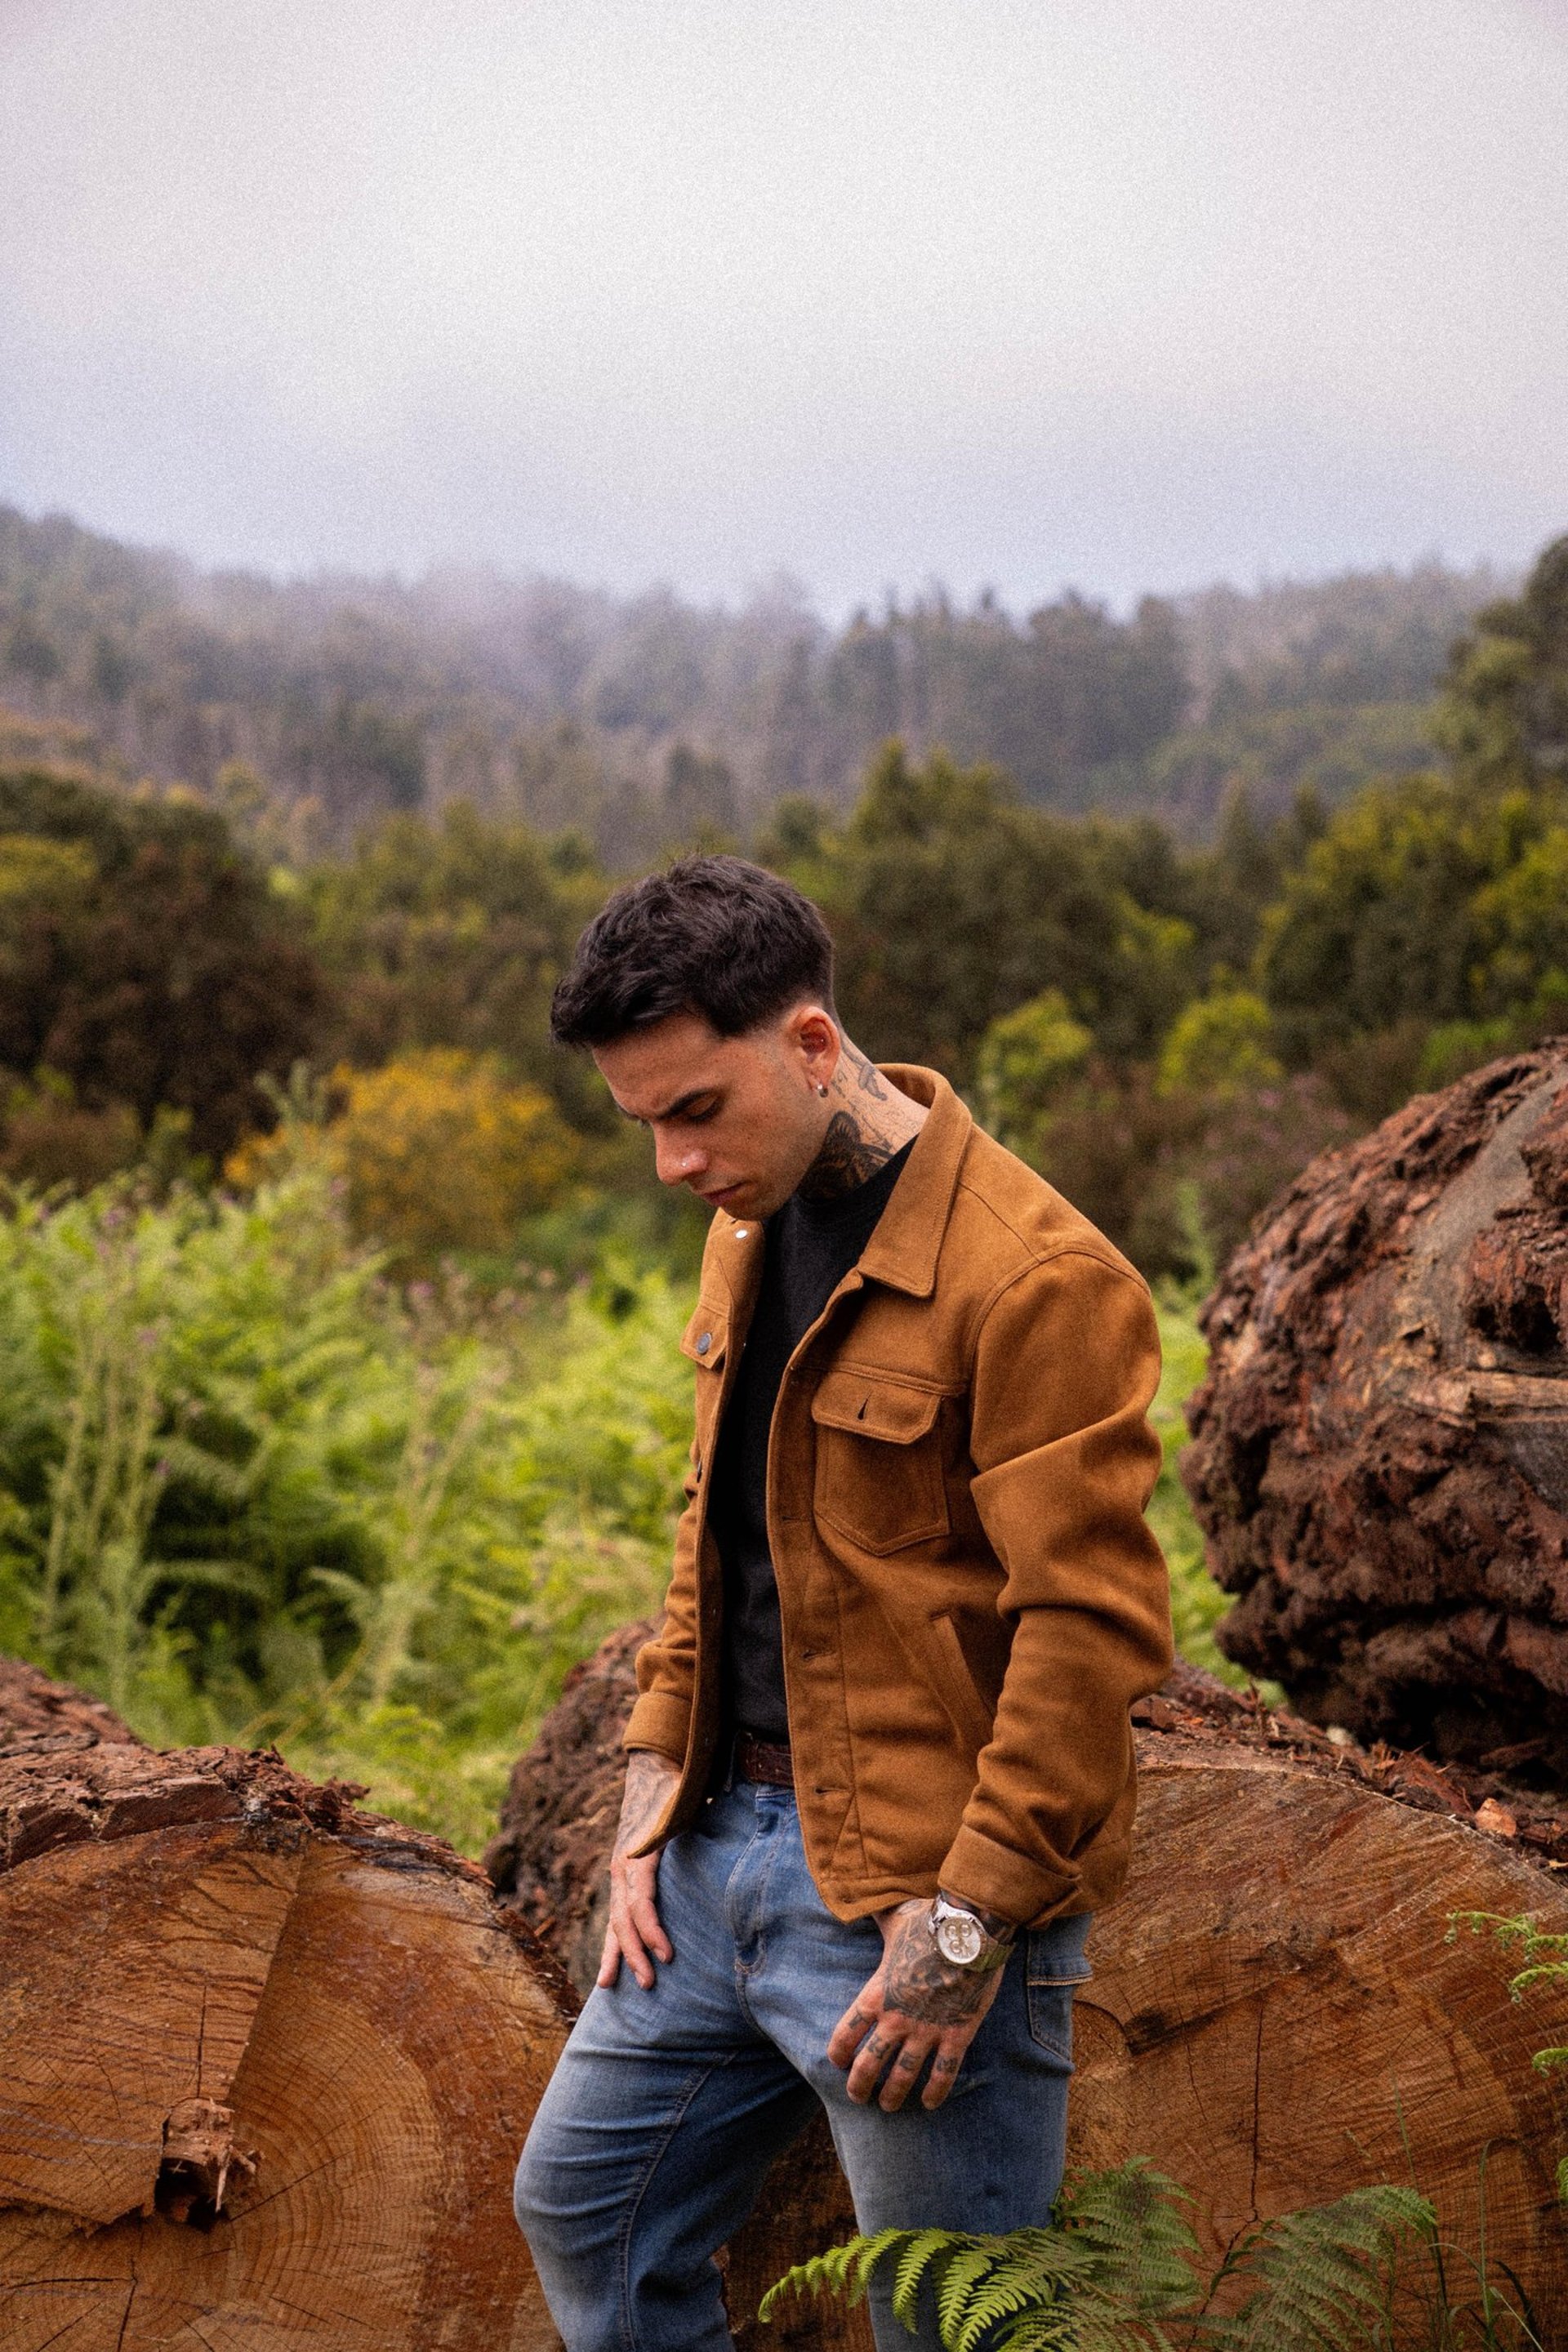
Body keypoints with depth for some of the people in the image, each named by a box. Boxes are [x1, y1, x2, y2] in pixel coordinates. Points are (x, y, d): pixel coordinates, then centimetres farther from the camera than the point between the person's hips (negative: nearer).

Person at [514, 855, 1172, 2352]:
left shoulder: (1033, 1275, -19)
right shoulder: (749, 1230, 9)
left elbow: (1095, 1626, -20)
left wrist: (966, 1930, -19)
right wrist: (655, 1790, 11)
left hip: (912, 1892, -8)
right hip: (727, 1841, 9)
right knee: (582, 2206, 19)